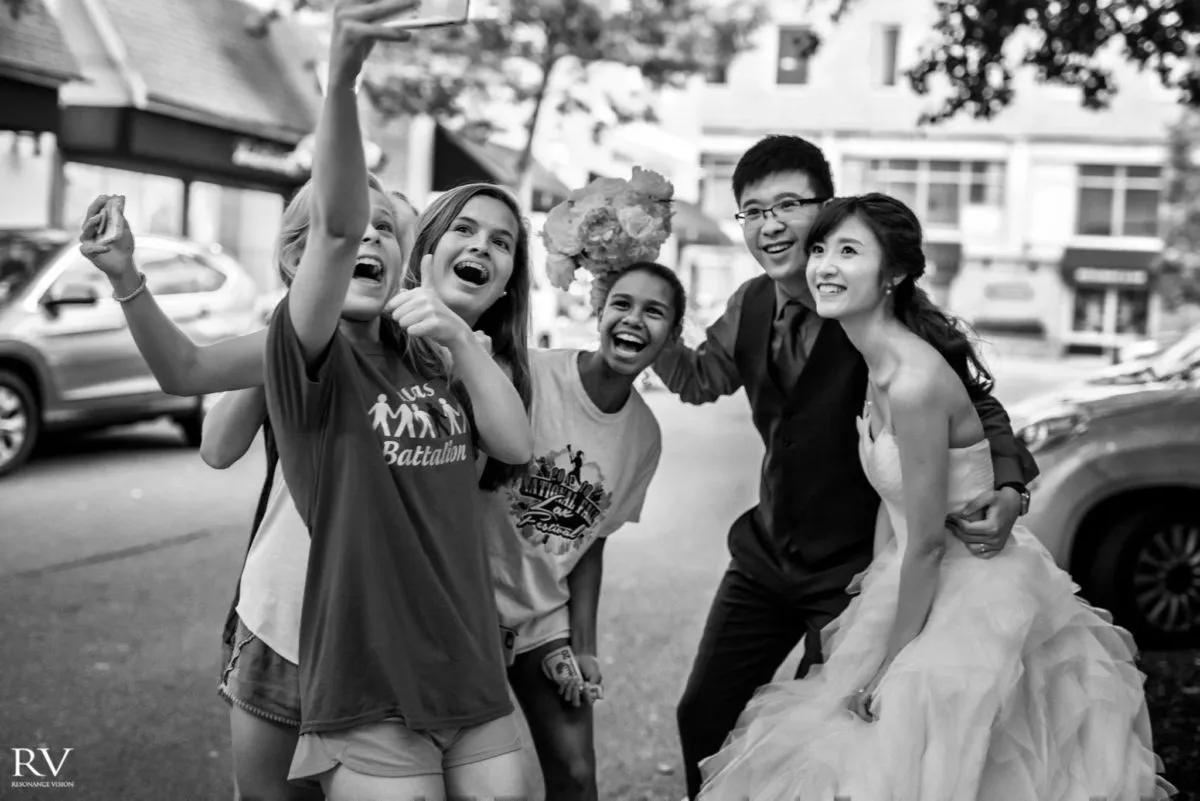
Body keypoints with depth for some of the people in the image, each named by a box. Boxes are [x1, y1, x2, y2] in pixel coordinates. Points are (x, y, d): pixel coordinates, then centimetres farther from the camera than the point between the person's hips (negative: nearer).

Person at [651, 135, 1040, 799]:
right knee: (701, 718, 11)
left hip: (855, 567, -5)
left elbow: (977, 407, -10)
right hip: (767, 551, 6)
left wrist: (1009, 489, -28)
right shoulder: (750, 306, -2)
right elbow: (700, 380, 14)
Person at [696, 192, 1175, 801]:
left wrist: (890, 665, -13)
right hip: (926, 580, 9)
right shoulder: (877, 367, 2)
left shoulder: (913, 382, -26)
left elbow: (926, 544, -22)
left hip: (975, 597, -9)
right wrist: (870, 601, 8)